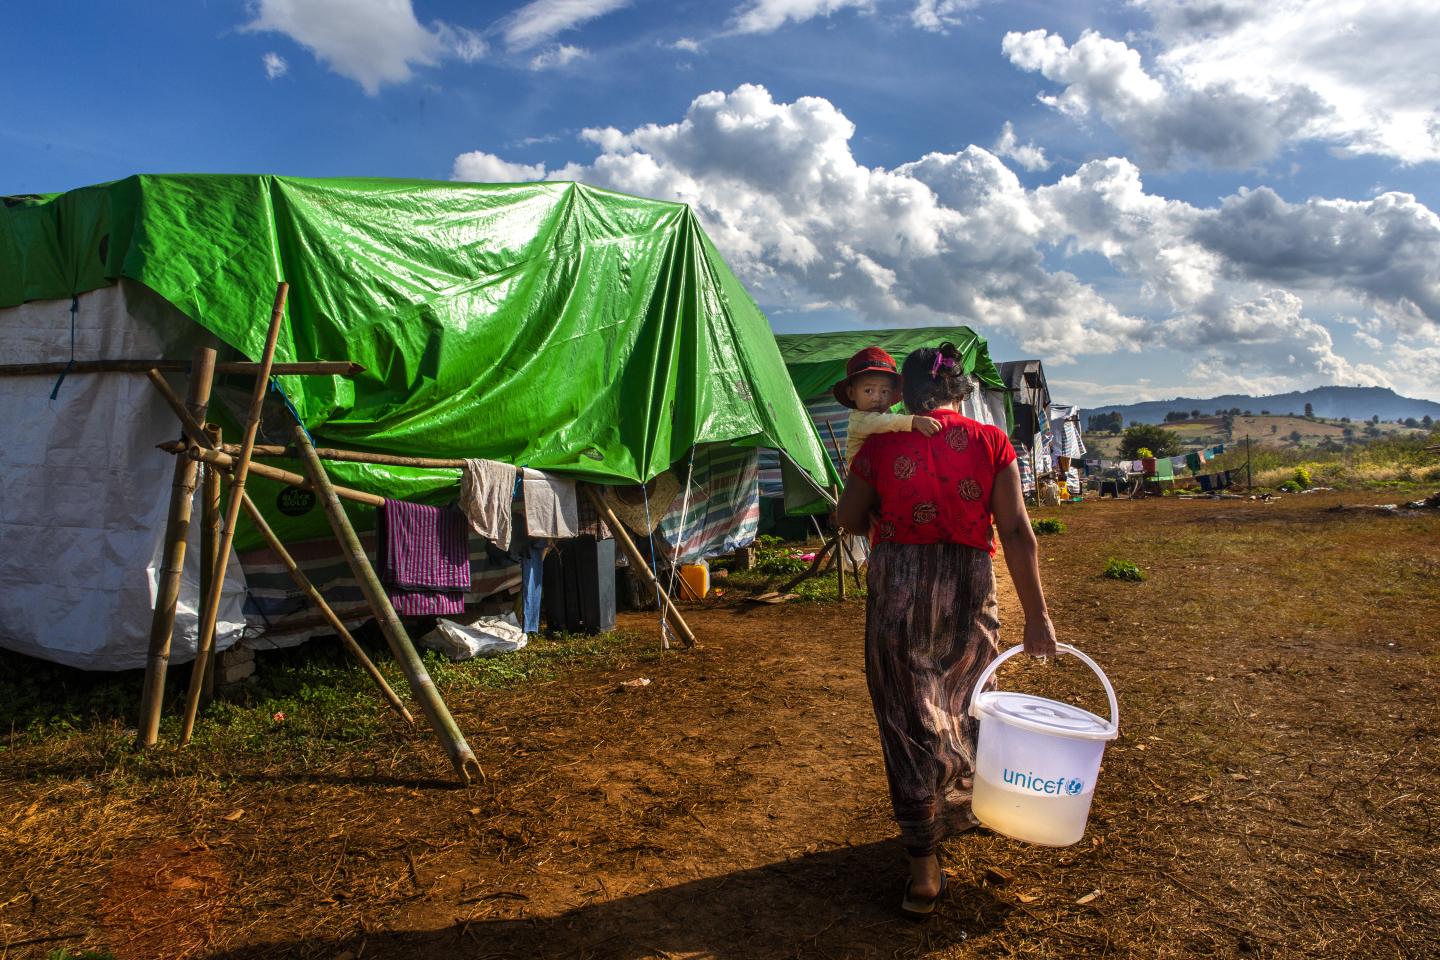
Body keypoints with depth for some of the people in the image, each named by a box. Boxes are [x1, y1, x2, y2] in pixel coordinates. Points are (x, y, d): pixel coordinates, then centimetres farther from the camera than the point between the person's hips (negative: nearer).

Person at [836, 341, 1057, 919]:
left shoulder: (881, 444, -3)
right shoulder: (990, 442, -2)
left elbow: (848, 518, 6)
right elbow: (1016, 532, -5)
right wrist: (1036, 616, -2)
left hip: (898, 585, -1)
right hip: (969, 587, 2)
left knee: (909, 717, 6)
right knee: (963, 704, 21)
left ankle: (924, 865, 8)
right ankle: (957, 810, 43)